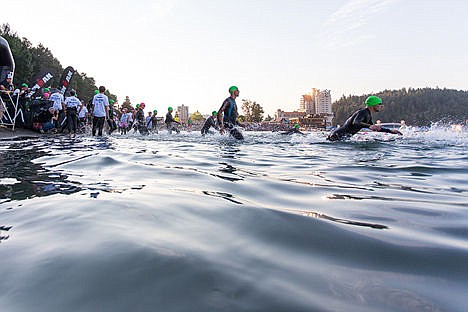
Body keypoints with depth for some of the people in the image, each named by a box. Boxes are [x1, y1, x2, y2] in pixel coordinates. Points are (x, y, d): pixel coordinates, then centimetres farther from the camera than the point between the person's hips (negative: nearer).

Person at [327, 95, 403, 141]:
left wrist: (391, 131, 32)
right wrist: (369, 126, -51)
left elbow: (375, 128, 34)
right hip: (339, 136, -10)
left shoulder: (368, 115, 18)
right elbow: (355, 123, -34)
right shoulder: (363, 112, -13)